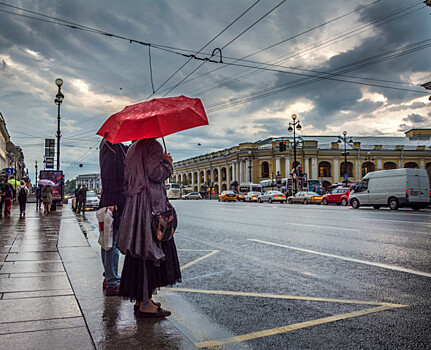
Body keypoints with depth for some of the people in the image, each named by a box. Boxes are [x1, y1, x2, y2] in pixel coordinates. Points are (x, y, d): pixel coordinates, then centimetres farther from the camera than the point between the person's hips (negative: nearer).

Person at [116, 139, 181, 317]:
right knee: (149, 254, -6)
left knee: (138, 252, 12)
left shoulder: (133, 149, 19)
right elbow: (155, 173, -19)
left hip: (133, 206, 9)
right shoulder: (153, 146, -8)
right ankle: (145, 304, -3)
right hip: (150, 205, -9)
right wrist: (167, 163, 0)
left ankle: (140, 299, 19)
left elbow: (127, 177, 19)